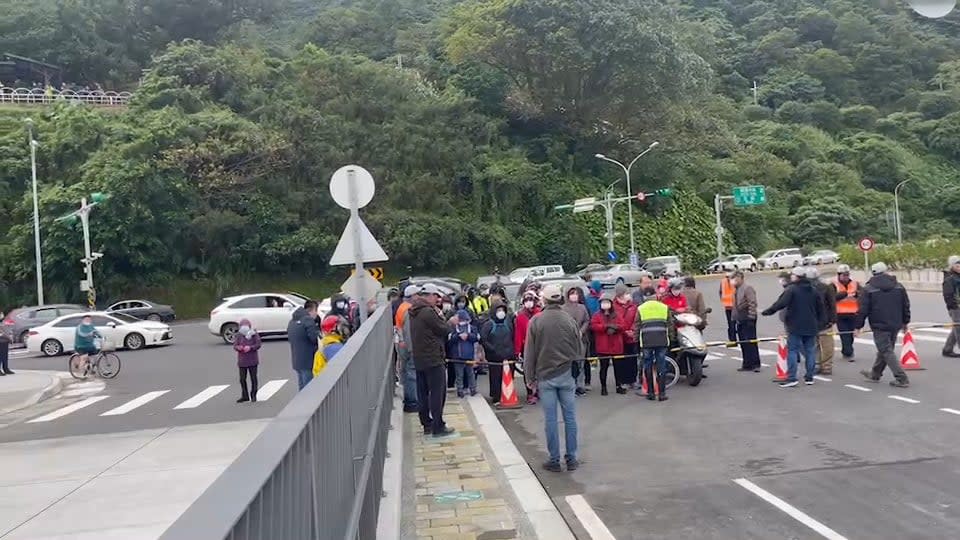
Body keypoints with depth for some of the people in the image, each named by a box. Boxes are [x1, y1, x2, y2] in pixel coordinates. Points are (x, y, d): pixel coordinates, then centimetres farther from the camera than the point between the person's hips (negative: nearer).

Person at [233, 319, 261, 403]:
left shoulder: (254, 334, -4)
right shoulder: (239, 335, 3)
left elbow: (258, 344, -7)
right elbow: (235, 345, 2)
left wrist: (250, 347, -23)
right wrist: (238, 347, -21)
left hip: (252, 361, -2)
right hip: (242, 361, 3)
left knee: (253, 378, 4)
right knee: (242, 379, 6)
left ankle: (253, 395, 16)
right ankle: (245, 396, 19)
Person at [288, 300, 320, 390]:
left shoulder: (292, 321, 14)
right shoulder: (308, 320, -15)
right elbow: (315, 338, -24)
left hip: (296, 361, 9)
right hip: (307, 361, -9)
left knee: (302, 388, 16)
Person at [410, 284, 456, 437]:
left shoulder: (414, 312, 10)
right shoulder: (429, 312, -18)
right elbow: (444, 330, -14)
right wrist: (440, 315, 1)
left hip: (419, 359, 9)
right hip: (433, 359, -9)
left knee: (423, 393, 14)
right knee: (437, 393, -2)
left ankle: (426, 424, 21)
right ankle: (438, 427, 1)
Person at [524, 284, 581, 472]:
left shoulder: (536, 321, -6)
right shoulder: (569, 320, -2)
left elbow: (530, 351, -2)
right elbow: (580, 349, 6)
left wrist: (530, 375, 8)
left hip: (545, 375, -1)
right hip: (567, 375, 1)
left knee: (550, 418, 4)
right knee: (570, 417, 7)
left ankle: (554, 460, 10)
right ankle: (571, 458, 13)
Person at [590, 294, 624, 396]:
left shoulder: (616, 315, 11)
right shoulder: (597, 315, 4)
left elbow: (622, 326, 0)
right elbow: (593, 326, -11)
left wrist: (614, 328, -18)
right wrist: (606, 326, -18)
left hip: (616, 346, 2)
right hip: (603, 346, -2)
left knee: (617, 366, 8)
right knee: (604, 367, 0)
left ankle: (618, 385, 19)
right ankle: (603, 387, 8)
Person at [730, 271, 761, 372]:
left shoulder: (748, 288, -10)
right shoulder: (736, 290, 17)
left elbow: (752, 304, -18)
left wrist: (751, 318, -22)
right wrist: (734, 317, 17)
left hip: (747, 319, -9)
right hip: (740, 320, 9)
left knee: (751, 342, -5)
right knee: (743, 343, 10)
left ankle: (755, 364, -1)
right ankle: (747, 364, 15)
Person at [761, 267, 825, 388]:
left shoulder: (791, 289, -11)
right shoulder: (813, 290, 11)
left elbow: (781, 304, -21)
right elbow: (820, 307, 15)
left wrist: (768, 311, -12)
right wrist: (819, 321, 24)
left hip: (795, 327, -6)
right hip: (811, 327, 6)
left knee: (792, 350, -3)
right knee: (810, 351, 11)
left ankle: (791, 378, -8)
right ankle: (809, 377, 15)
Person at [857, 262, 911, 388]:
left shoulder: (868, 289, -7)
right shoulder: (898, 287, 7)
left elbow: (863, 309, -7)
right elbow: (906, 306, 12)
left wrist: (858, 326, 1)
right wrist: (905, 322, 23)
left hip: (880, 326, -6)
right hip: (895, 325, 6)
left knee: (887, 352, -3)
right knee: (885, 350, 17)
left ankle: (902, 379, -10)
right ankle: (875, 374, 31)